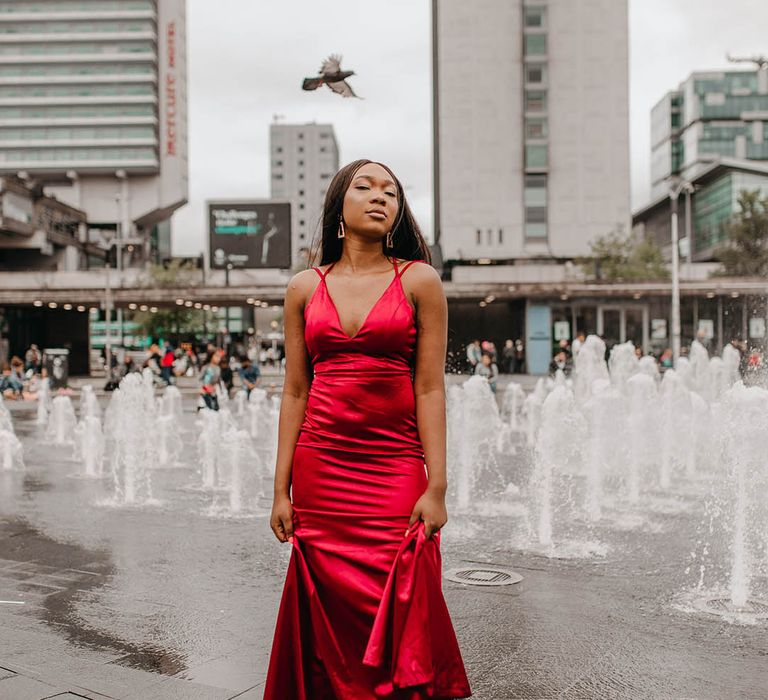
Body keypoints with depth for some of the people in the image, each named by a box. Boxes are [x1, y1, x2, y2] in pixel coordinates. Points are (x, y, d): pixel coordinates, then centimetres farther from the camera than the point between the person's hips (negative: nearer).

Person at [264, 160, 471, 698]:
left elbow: (430, 389, -3)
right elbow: (295, 392, 7)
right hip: (320, 468, 2)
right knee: (329, 623, 8)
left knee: (399, 615, 1)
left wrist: (436, 487, -8)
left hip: (395, 467, -2)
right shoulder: (306, 288, 7)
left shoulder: (419, 281, 2)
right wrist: (282, 490, 4)